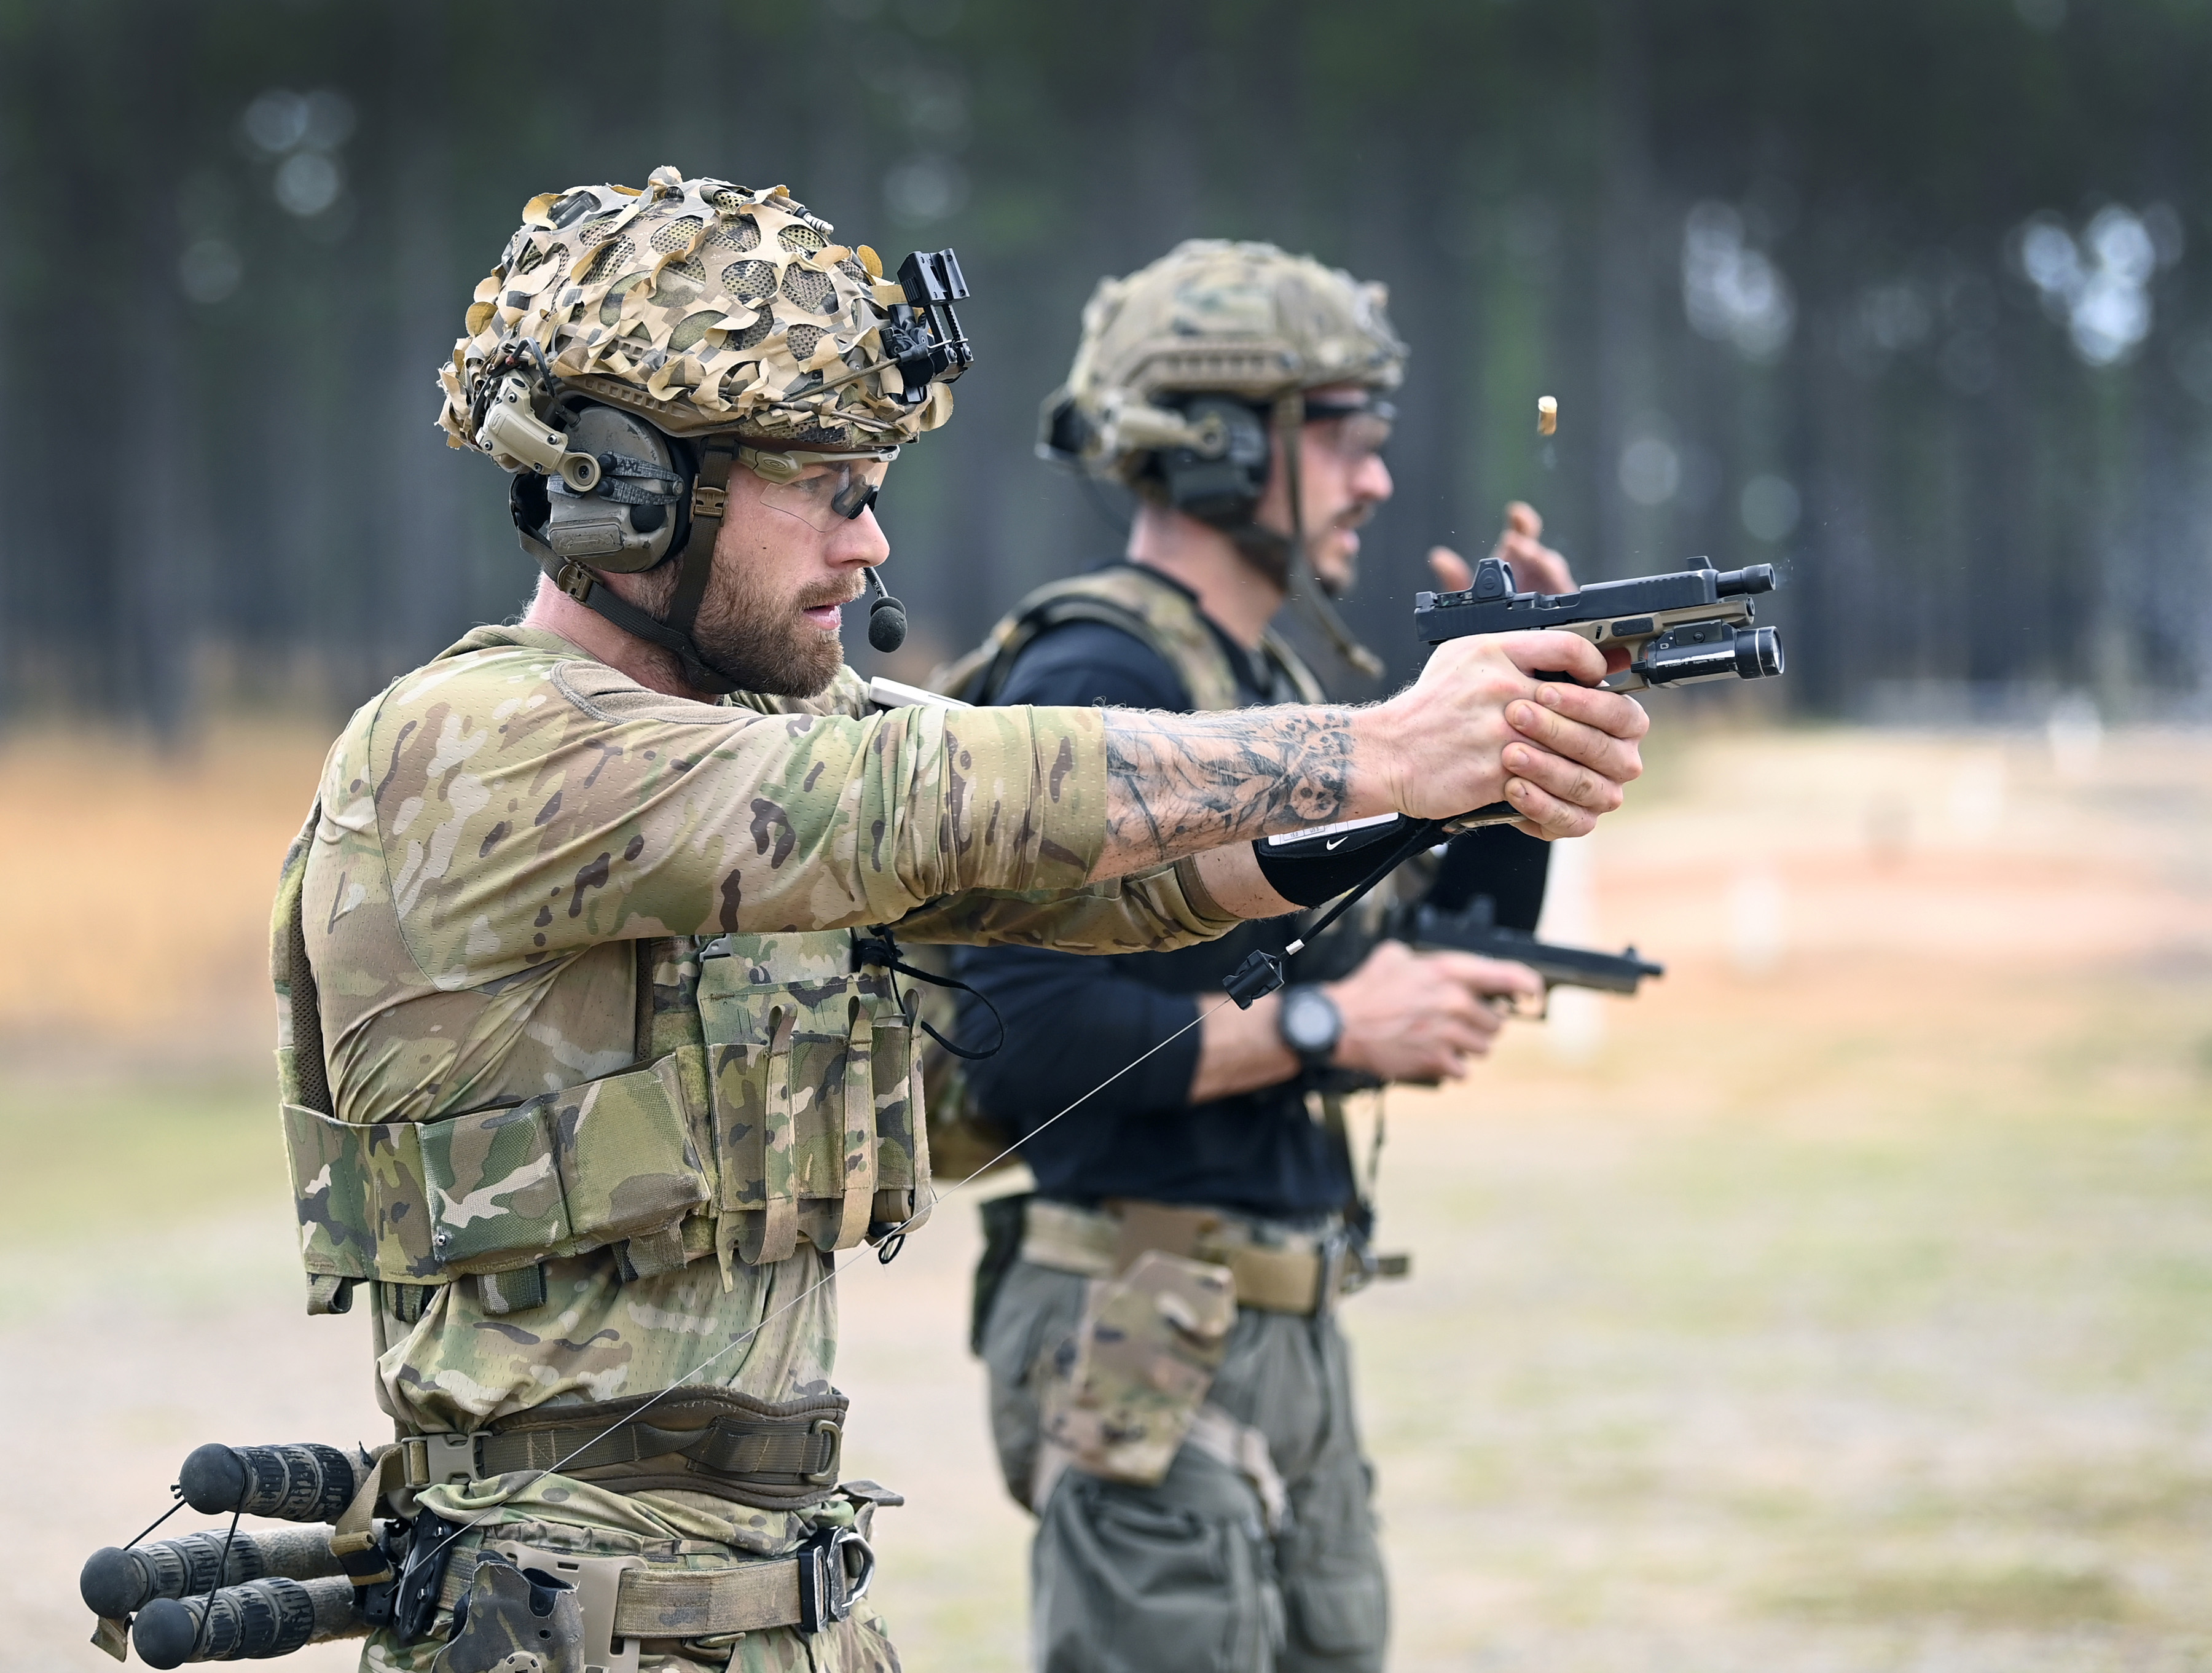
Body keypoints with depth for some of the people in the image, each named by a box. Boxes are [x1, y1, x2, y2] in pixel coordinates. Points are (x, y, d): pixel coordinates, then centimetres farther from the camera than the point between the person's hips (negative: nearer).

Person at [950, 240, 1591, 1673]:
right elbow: (1020, 1034, -24)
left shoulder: (1279, 690, 14)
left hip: (1291, 1330, 10)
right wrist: (1324, 1027, -19)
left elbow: (1469, 953, 23)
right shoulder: (1096, 681, -14)